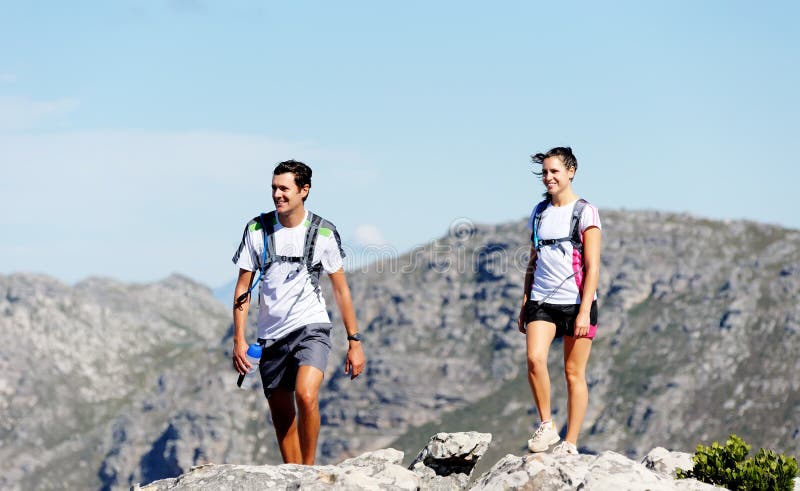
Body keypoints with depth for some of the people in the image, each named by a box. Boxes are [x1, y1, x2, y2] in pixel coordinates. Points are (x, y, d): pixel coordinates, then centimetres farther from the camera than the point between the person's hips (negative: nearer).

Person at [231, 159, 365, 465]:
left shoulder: (323, 232, -2)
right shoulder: (257, 230, 0)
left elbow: (341, 288, 6)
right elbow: (243, 287, 5)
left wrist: (354, 341, 3)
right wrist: (238, 339, -3)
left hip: (311, 328, -3)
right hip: (271, 335, 3)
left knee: (306, 395, -26)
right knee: (282, 417, 6)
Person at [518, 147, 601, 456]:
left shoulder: (585, 213, -3)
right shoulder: (539, 212, 13)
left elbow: (592, 267, -8)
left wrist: (584, 311, -16)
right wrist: (525, 304, 14)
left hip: (576, 302, -4)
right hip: (541, 301, 4)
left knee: (574, 373, -1)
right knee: (534, 358, -19)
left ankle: (570, 444, 5)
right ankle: (546, 425, -5)